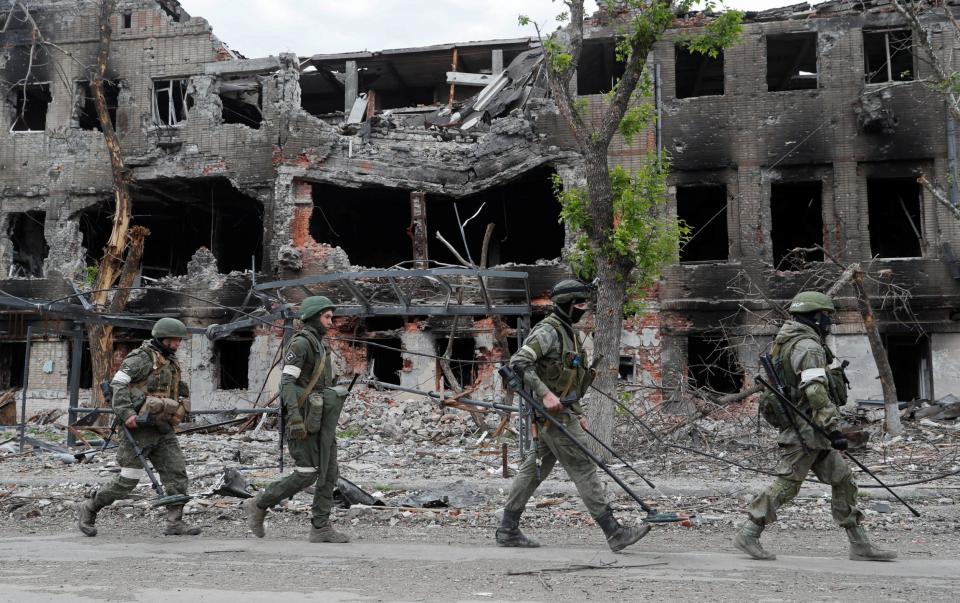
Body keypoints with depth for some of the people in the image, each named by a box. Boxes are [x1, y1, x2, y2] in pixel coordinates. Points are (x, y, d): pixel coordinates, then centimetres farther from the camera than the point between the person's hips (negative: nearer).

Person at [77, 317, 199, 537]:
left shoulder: (171, 364, 18)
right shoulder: (142, 357, -8)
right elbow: (117, 383, -16)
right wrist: (126, 412, -24)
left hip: (162, 429, 8)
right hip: (139, 427, -8)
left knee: (177, 473, -2)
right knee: (128, 480, -4)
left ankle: (175, 523, 0)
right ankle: (89, 507, 15)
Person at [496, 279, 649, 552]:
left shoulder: (569, 332, 18)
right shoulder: (548, 330, -13)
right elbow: (518, 362, -23)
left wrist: (578, 414, 21)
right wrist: (545, 394, -29)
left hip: (561, 412, 10)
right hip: (552, 414, -10)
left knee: (534, 469, 12)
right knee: (583, 469, -7)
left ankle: (508, 530, 18)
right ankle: (614, 533, -4)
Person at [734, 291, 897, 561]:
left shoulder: (786, 343, 17)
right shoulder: (809, 346, -15)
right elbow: (817, 391, -26)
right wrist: (834, 428, -28)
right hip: (805, 428, -10)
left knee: (843, 481, 9)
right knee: (787, 483, -6)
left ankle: (860, 545, 12)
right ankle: (748, 535, -1)